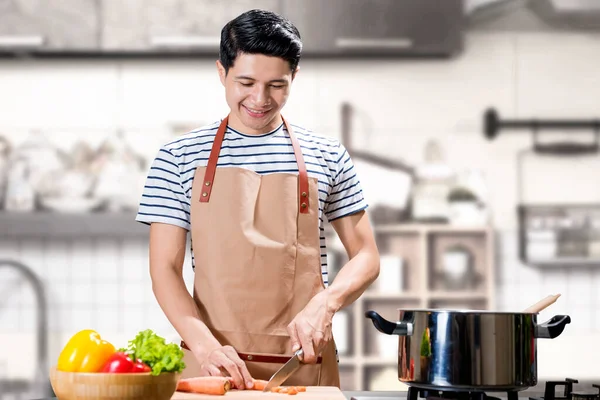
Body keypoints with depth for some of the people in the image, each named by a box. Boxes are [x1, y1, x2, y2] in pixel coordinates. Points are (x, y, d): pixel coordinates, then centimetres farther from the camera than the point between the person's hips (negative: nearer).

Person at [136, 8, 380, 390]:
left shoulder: (326, 156, 5)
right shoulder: (179, 158, 2)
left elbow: (366, 257, 8)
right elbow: (165, 269, -1)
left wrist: (325, 303, -11)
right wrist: (204, 344, -16)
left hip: (305, 362, 1)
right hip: (212, 362, -1)